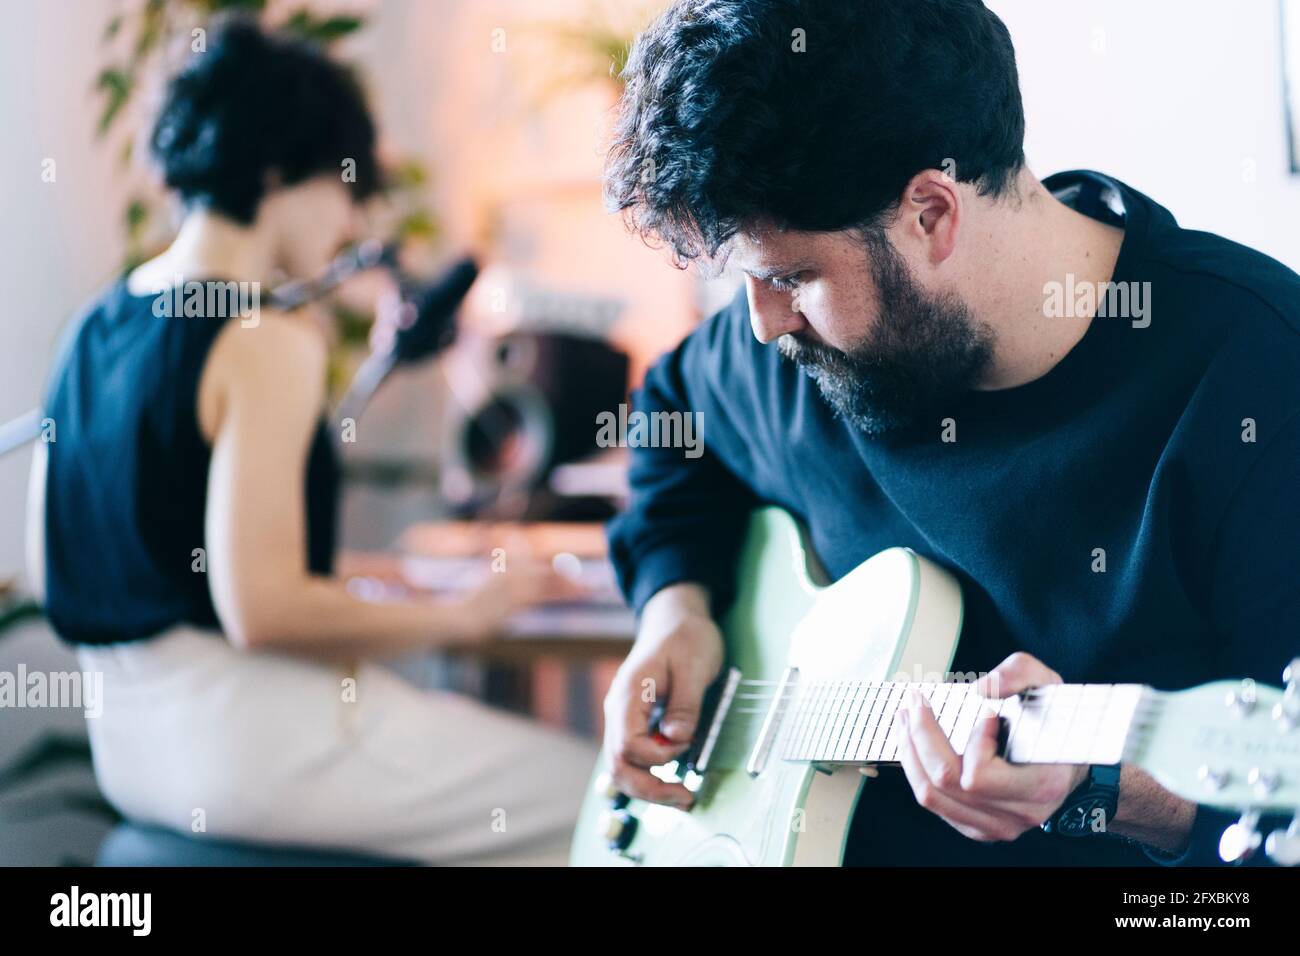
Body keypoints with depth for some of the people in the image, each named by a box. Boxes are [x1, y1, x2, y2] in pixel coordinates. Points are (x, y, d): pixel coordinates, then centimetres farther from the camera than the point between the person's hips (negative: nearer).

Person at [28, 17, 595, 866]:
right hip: (250, 733, -9)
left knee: (460, 720, 27)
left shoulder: (97, 326, 8)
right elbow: (261, 610, -23)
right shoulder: (268, 343, -17)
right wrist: (459, 618, -10)